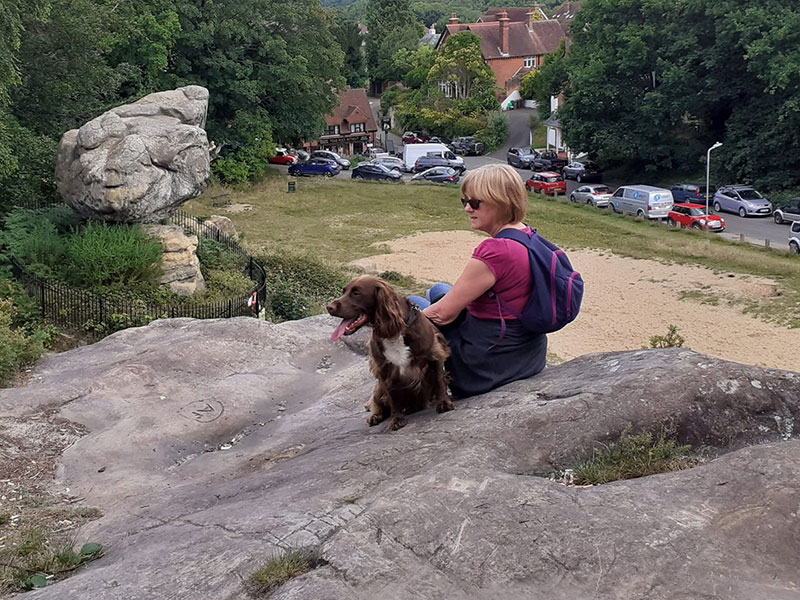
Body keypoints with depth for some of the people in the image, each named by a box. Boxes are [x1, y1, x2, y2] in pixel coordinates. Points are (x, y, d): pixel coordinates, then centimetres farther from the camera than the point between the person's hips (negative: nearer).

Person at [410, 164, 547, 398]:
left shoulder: (495, 251, -28)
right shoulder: (530, 237, 0)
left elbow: (444, 313, -20)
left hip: (489, 364, -9)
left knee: (412, 304, 12)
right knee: (438, 290, 27)